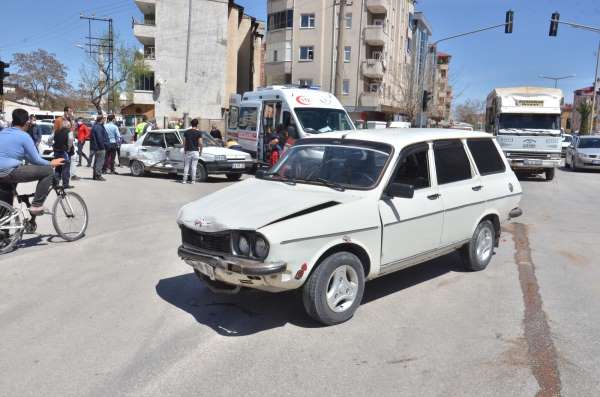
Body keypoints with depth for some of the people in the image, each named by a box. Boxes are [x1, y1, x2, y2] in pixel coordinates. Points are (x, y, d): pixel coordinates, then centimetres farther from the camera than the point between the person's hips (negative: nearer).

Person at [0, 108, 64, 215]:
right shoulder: (24, 136, -8)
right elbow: (36, 160, -5)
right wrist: (51, 163, 11)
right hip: (9, 171, -9)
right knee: (48, 171, -5)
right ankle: (36, 206, -5)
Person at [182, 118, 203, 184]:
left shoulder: (186, 132, 4)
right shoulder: (199, 133, -5)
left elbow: (184, 142, 4)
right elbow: (200, 143, -10)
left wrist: (185, 150, 14)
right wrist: (200, 151, 2)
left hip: (188, 151, 2)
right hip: (195, 151, -2)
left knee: (186, 166, 7)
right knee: (194, 166, 1)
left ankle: (184, 180, 8)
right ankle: (193, 180, 2)